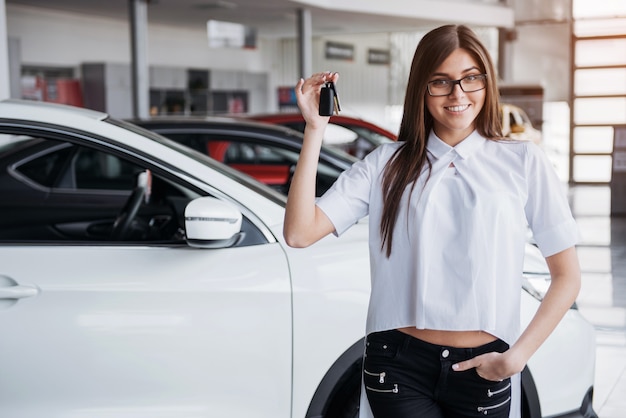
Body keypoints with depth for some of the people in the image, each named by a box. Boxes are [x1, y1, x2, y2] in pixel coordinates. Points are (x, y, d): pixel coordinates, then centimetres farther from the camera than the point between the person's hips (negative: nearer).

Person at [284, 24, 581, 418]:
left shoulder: (523, 161, 2)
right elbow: (299, 232, -7)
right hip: (399, 367, 0)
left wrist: (518, 356, -9)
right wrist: (315, 129, -10)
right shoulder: (387, 164, 3)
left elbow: (567, 276, 2)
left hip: (483, 370, 1)